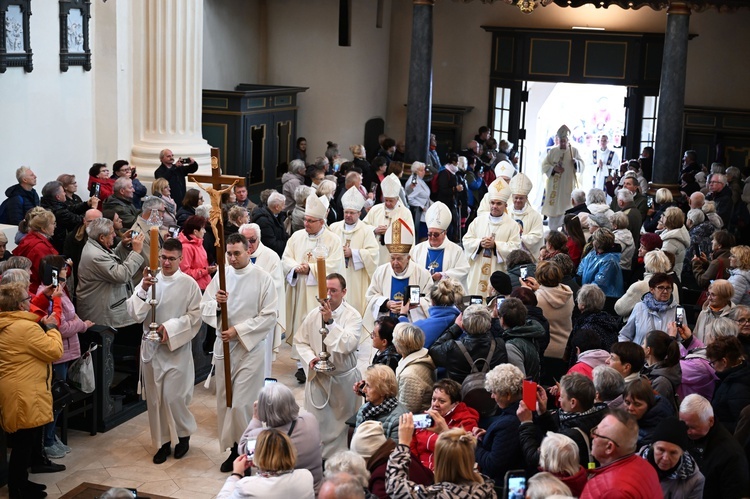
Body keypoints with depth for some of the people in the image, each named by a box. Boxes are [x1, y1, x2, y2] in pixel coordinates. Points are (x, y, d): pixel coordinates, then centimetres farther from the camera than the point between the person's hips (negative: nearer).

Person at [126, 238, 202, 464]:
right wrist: (143, 290, -21)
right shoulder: (149, 280, 1)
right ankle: (162, 442, 24)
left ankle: (185, 433, 20)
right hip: (151, 347, 3)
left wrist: (170, 328, -17)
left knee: (173, 396, -7)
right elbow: (136, 314, -6)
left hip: (177, 348, -3)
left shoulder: (189, 284, -6)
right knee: (155, 398, 9)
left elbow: (194, 317, -6)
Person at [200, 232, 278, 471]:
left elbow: (269, 317, -10)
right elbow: (204, 309, 6)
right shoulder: (221, 275, 5)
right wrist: (216, 303, -16)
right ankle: (233, 449, 24)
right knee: (224, 401, 10)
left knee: (240, 403, -8)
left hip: (250, 347, -5)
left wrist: (238, 330, -16)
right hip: (224, 344, 5)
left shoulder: (263, 278, -7)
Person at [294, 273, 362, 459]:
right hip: (318, 377, 2)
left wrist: (330, 321, -29)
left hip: (344, 378, -1)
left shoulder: (353, 316, -11)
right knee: (317, 422, 4)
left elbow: (348, 344, -25)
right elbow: (300, 341, 7)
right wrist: (310, 358, -10)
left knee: (343, 422, 12)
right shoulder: (313, 315, -2)